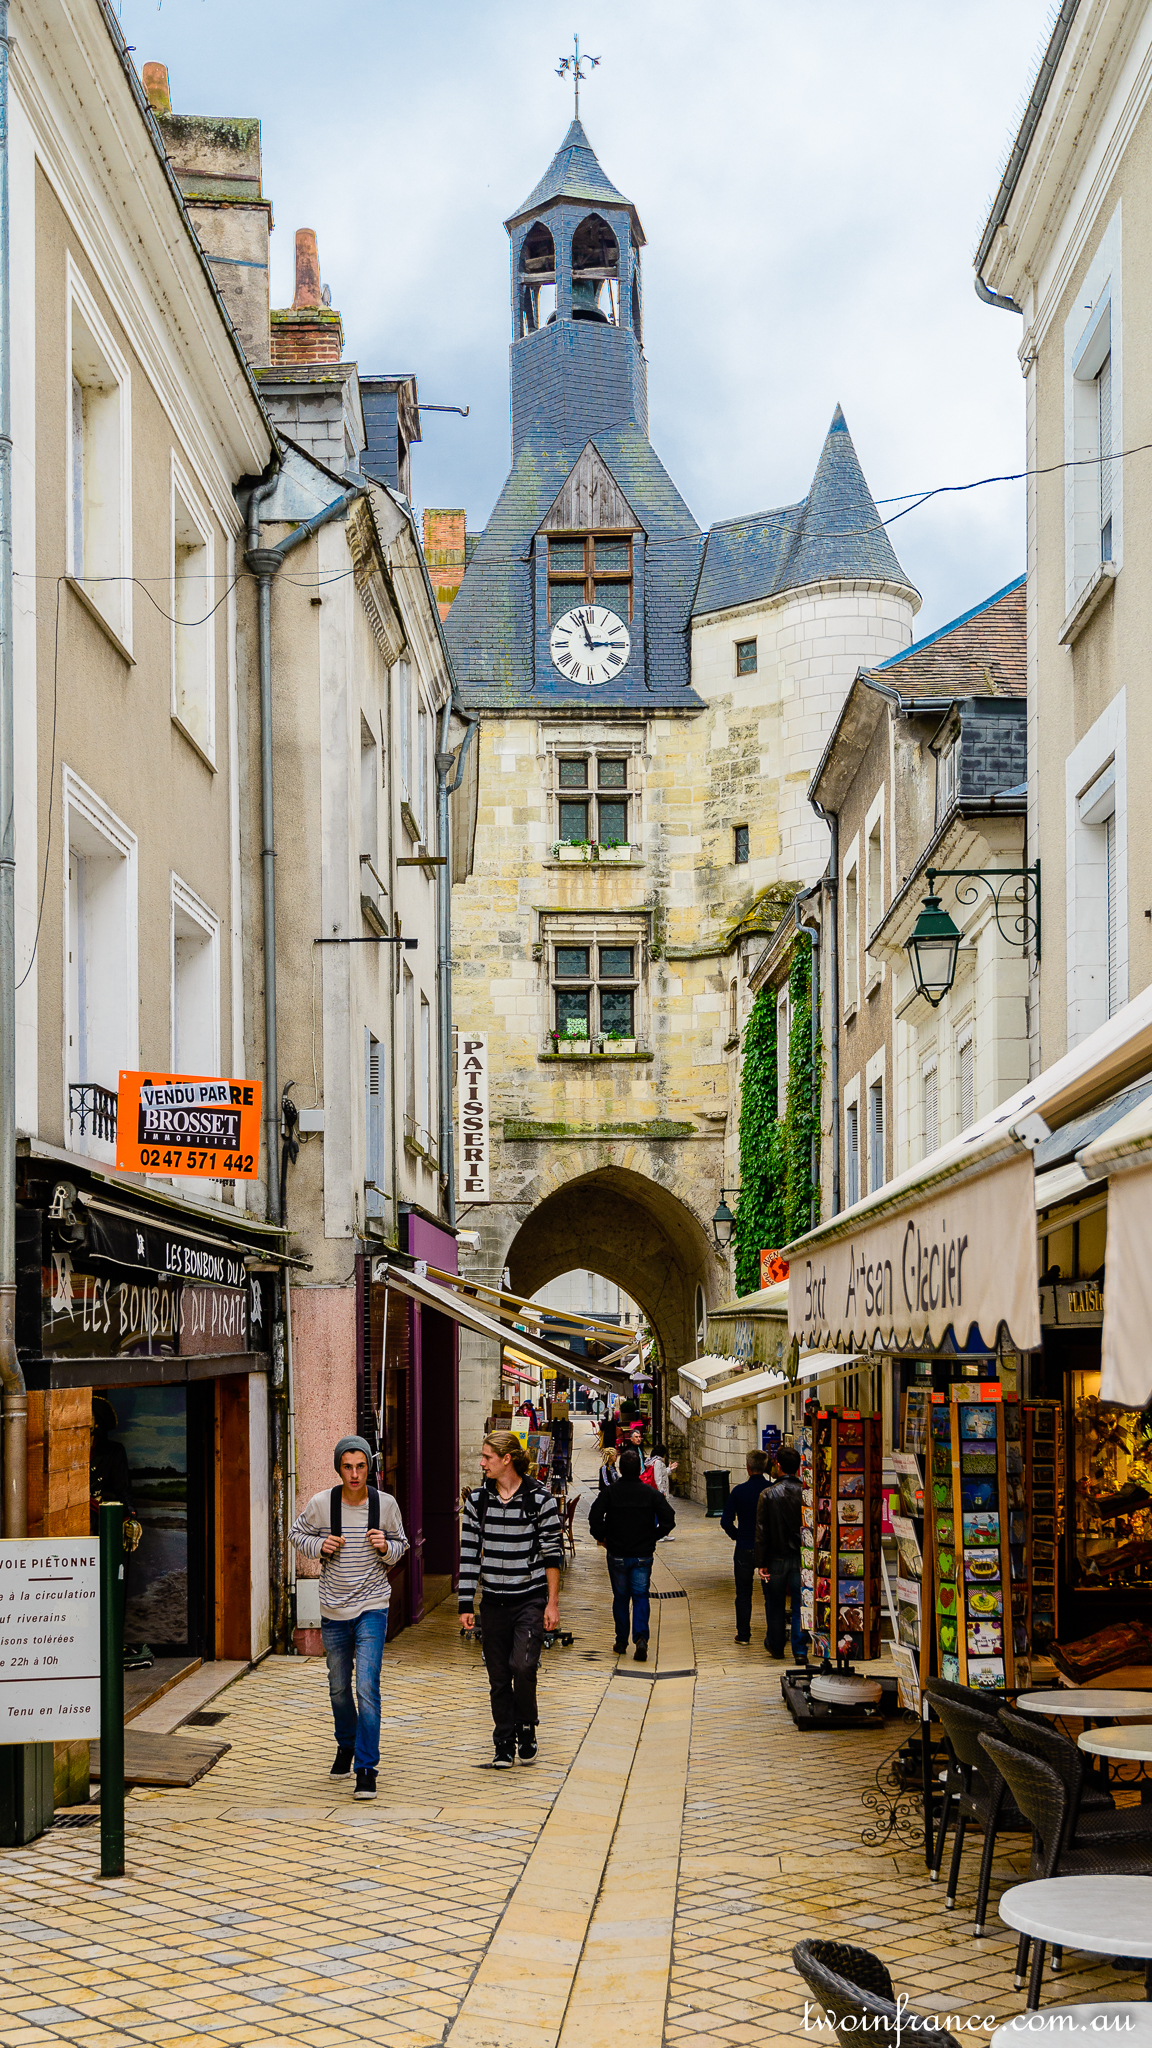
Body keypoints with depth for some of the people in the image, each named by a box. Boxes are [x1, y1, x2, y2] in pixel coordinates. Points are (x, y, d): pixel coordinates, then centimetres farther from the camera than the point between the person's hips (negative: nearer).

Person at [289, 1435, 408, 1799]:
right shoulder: (321, 1503, -8)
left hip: (372, 1608, -2)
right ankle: (346, 1746, 43)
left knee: (367, 1687, -13)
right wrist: (320, 1545, -12)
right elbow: (297, 1533, 9)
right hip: (333, 1609, 2)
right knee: (338, 1687, 17)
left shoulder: (385, 1504, -7)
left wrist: (386, 1548, -15)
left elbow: (401, 1544, 8)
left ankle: (366, 1769, -9)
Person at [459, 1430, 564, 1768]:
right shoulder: (477, 1501, 3)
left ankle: (527, 1732, 7)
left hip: (530, 1600, -4)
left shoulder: (540, 1499, -7)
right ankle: (504, 1744, 16)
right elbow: (468, 1553, 5)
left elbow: (553, 1554, -3)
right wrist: (466, 1604, 2)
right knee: (499, 1677, 4)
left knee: (522, 1667, -17)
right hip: (493, 1602, 4)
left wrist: (552, 1603, -5)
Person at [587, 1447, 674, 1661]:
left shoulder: (610, 1492, -7)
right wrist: (654, 1537, 5)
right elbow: (669, 1518, -10)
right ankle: (641, 1638, -14)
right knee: (640, 1597, 6)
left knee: (620, 1598, 14)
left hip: (617, 1555, 0)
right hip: (643, 1554, 0)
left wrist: (601, 1537, 1)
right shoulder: (650, 1493, -5)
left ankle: (621, 1641, 19)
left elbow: (595, 1517, -16)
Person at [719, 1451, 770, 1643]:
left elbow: (726, 1522, -9)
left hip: (744, 1550, 0)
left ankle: (743, 1634, 14)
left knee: (743, 1593, 11)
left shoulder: (738, 1491, -9)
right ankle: (771, 1636, 7)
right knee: (770, 1594, 8)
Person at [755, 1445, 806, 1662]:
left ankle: (776, 1646, 26)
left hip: (776, 1558, -1)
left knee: (775, 1606, 14)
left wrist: (761, 1563, -4)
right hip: (801, 1558, 1)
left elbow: (761, 1532, -9)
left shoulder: (768, 1495, -10)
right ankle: (800, 1650, 2)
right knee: (800, 1605, 6)